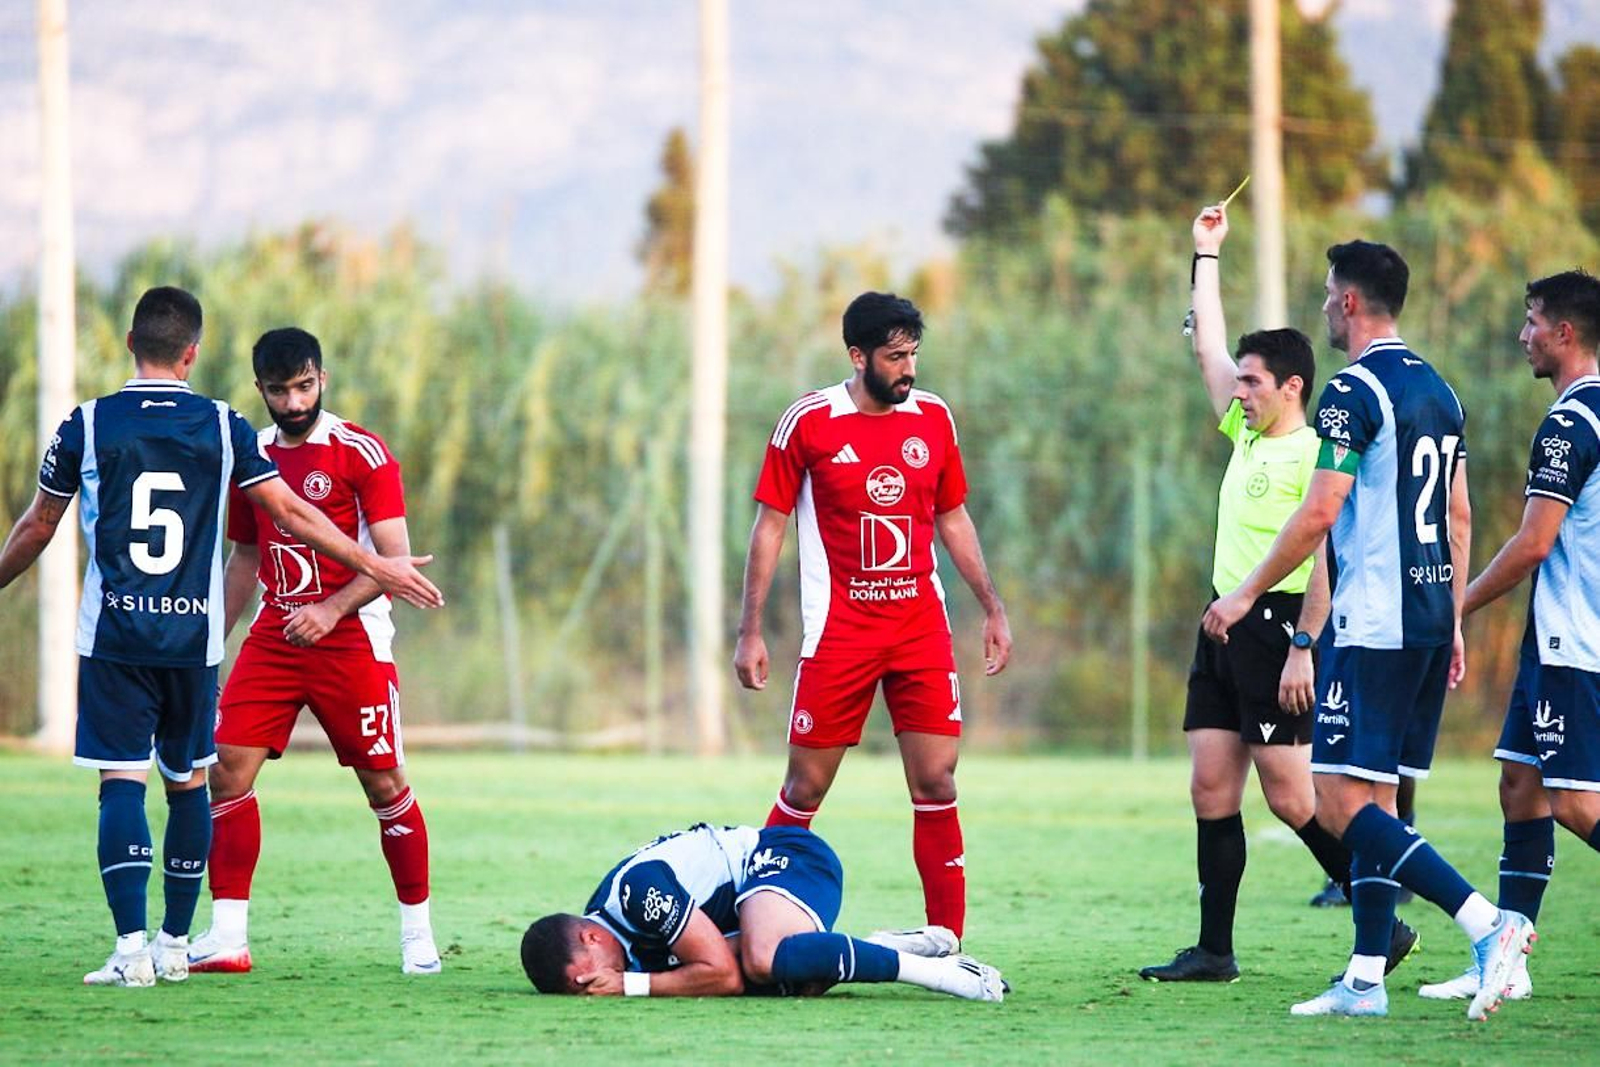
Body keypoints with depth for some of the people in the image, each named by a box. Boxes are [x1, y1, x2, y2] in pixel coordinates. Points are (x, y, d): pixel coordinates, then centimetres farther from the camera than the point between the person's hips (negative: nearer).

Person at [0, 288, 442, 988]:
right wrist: (376, 567, 14)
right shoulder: (224, 427, 1)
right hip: (193, 640, 1)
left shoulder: (86, 426, 0)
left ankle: (132, 947, -15)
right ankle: (175, 943, 17)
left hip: (113, 636, -1)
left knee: (121, 781, -4)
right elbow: (290, 514, 4)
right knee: (188, 782, 14)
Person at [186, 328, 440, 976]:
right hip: (272, 640, 5)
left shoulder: (361, 454, -7)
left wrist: (330, 610, -24)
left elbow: (395, 560, -11)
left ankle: (418, 933, 12)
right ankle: (228, 935, -6)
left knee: (384, 785, -1)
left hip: (352, 641, -5)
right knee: (228, 770, -8)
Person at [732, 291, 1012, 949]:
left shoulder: (933, 418, 6)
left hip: (921, 624, 3)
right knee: (806, 788, -1)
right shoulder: (808, 422, -5)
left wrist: (992, 608, 13)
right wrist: (750, 631, -4)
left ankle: (947, 945, 0)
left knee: (936, 782, -3)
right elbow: (770, 525, -1)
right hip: (838, 630, -3)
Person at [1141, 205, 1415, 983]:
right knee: (1211, 789, 4)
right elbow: (1208, 349, 24)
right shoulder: (1246, 435, 13)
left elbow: (1327, 557, -17)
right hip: (1225, 628, 9)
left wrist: (1304, 647, -23)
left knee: (1290, 796, -9)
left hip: (1277, 628, -9)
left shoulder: (1315, 454, -12)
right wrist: (1206, 254, 26)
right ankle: (1214, 950, 6)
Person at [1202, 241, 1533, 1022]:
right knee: (1373, 802, 12)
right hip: (1429, 619, 9)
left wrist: (1246, 594, -9)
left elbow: (1320, 512, -17)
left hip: (1375, 625, -9)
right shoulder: (1437, 390, 15)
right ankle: (1366, 980, 10)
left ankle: (1486, 924, -23)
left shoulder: (1356, 390, -12)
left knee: (1341, 804, -11)